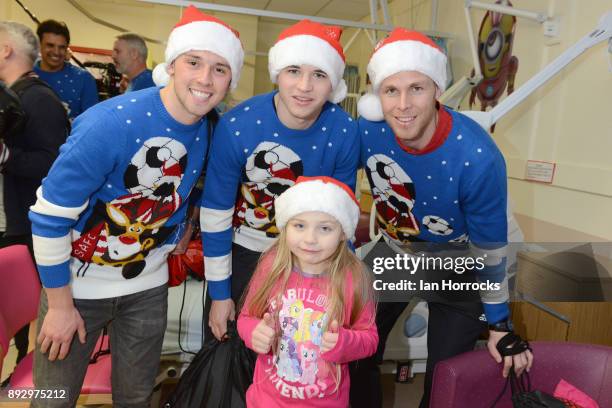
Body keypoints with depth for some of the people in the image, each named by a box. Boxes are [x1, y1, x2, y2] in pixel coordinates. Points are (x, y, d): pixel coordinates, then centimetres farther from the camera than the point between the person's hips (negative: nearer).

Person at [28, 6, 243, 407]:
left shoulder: (206, 133, -8)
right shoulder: (108, 124, -27)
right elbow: (49, 217, -20)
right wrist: (60, 305, -13)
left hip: (148, 286, 5)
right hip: (77, 281, -4)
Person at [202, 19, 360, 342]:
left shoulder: (344, 132, -20)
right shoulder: (236, 126, -25)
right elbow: (216, 212, -14)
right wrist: (219, 293, -7)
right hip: (242, 249, -1)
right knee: (222, 343, 16)